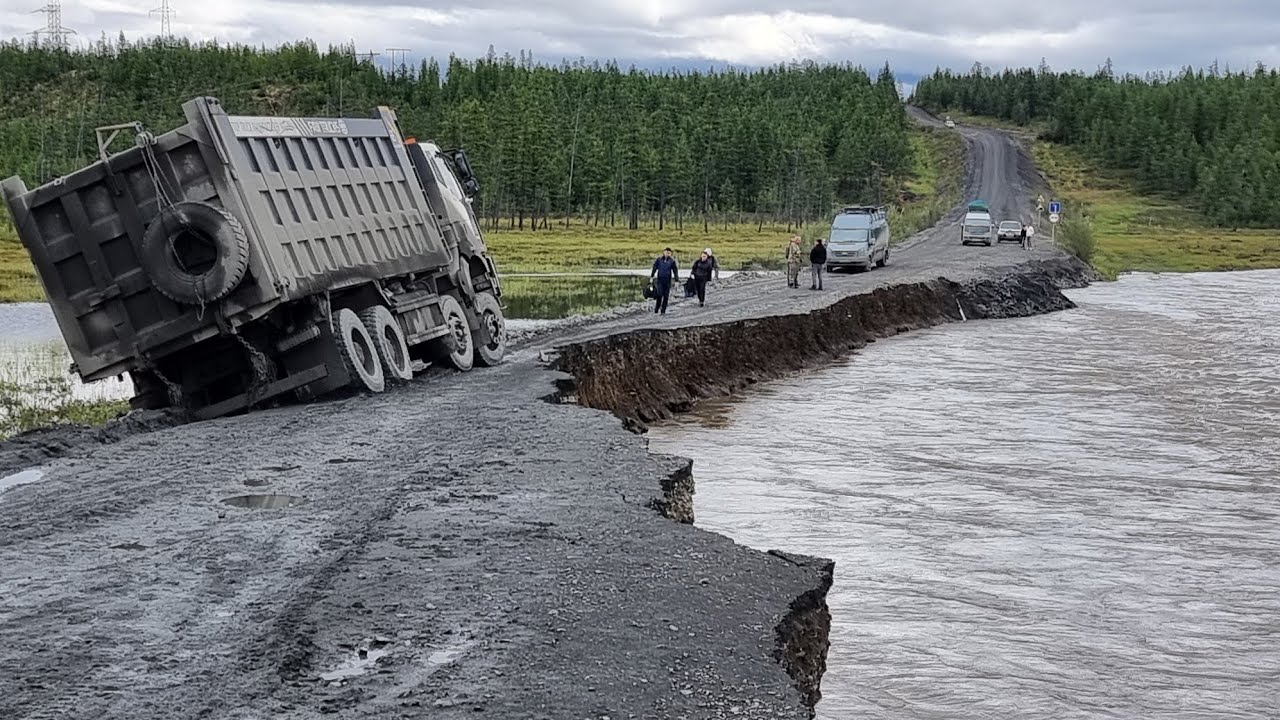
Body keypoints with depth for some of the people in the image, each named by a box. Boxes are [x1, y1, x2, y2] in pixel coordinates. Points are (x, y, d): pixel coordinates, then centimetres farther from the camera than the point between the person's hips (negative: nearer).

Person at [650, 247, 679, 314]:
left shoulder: (672, 261, 1)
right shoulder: (659, 259, 1)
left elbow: (675, 270, 4)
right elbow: (654, 268, 8)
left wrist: (677, 279, -2)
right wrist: (652, 276, 5)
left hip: (667, 280, 1)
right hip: (660, 279, -1)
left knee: (666, 296, 1)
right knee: (659, 294, -10)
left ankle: (663, 310, 9)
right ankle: (656, 308, 7)